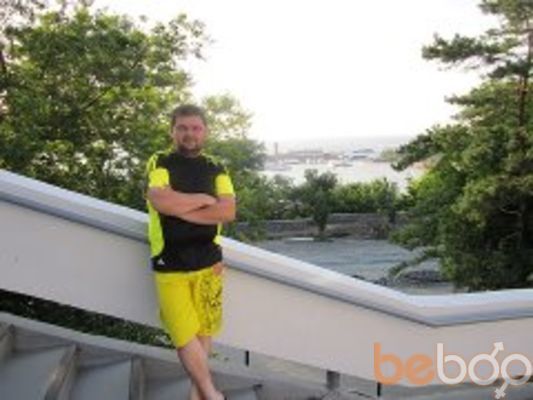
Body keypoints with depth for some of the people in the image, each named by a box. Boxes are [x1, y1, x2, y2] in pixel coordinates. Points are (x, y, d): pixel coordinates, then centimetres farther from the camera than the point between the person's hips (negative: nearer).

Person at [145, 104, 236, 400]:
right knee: (185, 335, -2)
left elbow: (228, 211, -6)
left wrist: (182, 209, -13)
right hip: (169, 265, -2)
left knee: (204, 330, 9)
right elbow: (160, 201, -19)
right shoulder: (159, 163, 1)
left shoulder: (216, 170, 9)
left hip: (208, 262, 3)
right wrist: (204, 199, -8)